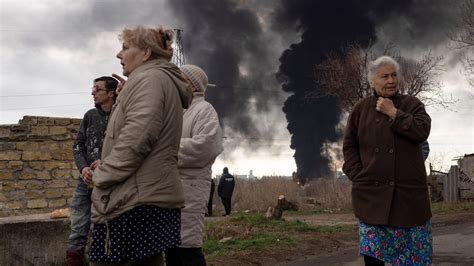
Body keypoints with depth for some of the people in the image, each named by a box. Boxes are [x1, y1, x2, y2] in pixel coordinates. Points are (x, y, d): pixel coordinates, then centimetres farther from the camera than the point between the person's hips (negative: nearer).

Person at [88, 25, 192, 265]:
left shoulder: (149, 78, -8)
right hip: (155, 197, 11)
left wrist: (103, 174, -10)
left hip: (135, 200, -11)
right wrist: (108, 165, 14)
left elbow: (136, 139, -21)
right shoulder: (165, 80, 24)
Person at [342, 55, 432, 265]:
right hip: (371, 192, 1)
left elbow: (422, 132, -11)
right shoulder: (361, 108, 8)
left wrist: (394, 113, -10)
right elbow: (349, 146, 10)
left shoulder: (412, 104, 6)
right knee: (371, 249, 0)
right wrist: (357, 175, 0)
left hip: (408, 191, 0)